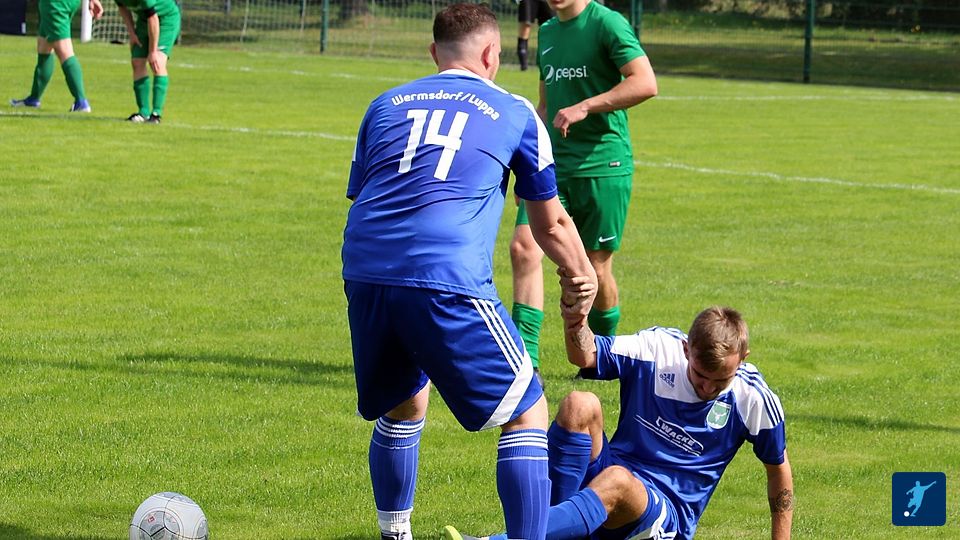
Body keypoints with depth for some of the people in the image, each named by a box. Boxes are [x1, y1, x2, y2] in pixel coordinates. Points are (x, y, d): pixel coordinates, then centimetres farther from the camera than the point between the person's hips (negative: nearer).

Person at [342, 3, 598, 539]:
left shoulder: (385, 105, 23)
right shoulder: (515, 113, 16)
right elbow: (550, 224, 24)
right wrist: (584, 279, 41)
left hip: (363, 276, 5)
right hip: (448, 283, -5)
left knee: (403, 406, 28)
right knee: (527, 414, 6)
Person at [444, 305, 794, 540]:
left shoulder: (754, 400, -6)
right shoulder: (657, 348, -5)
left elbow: (779, 469, 9)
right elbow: (585, 356, -15)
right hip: (607, 475, 3)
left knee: (616, 480, -40)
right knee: (580, 405, -26)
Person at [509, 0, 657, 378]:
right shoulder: (547, 33, 16)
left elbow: (645, 83, -20)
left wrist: (583, 108, -23)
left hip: (603, 168, -6)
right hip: (553, 166, 6)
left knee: (595, 268, 3)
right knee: (523, 247, -14)